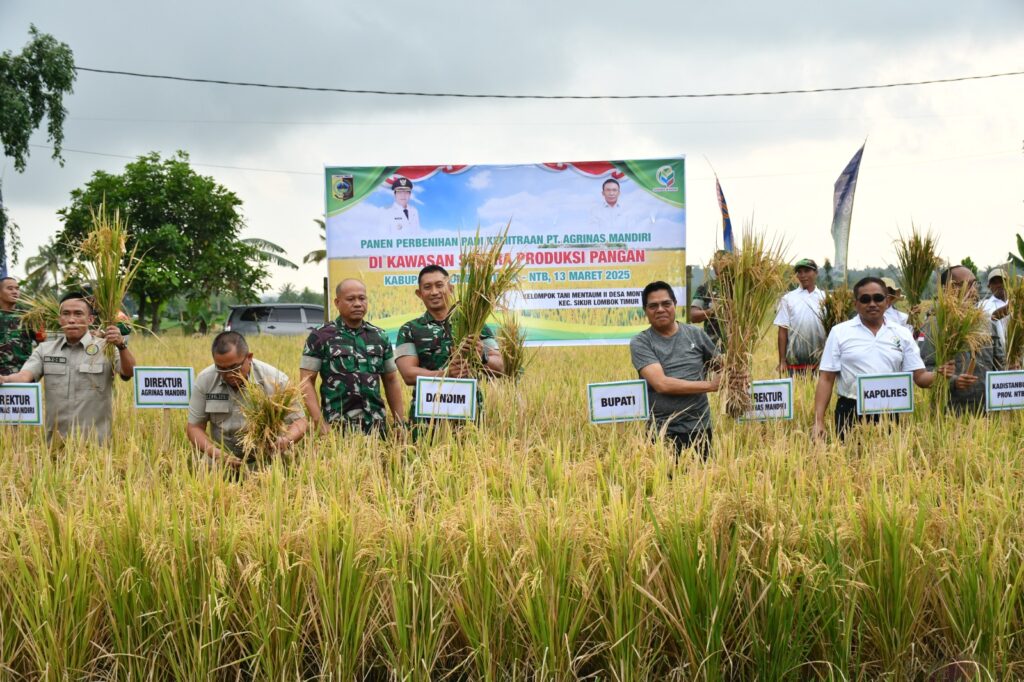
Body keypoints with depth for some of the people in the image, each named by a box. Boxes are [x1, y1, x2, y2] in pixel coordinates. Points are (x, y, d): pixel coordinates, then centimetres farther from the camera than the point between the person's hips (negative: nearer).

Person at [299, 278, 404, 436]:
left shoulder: (380, 337, 11)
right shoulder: (320, 338, -1)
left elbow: (391, 380, 16)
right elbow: (306, 381, -3)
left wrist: (399, 422, 8)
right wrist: (319, 422, -14)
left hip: (376, 427, 4)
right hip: (337, 428, -4)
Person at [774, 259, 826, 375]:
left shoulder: (825, 298, 6)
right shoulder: (788, 299, 2)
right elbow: (783, 331, 1)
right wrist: (782, 361, -3)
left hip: (821, 360, 1)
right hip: (795, 362, -1)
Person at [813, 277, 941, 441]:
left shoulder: (902, 334, 8)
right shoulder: (839, 332, 2)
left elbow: (919, 376, 5)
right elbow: (826, 379, 0)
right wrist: (819, 421, -7)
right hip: (851, 413, -1)